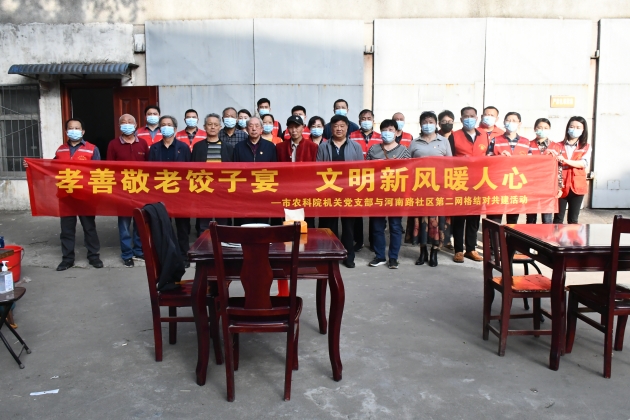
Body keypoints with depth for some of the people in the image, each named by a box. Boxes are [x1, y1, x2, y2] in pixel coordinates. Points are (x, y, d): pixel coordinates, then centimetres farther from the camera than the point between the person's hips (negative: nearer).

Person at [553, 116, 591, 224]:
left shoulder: (586, 147, 7)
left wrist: (565, 161, -23)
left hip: (577, 187, 0)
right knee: (558, 219, 2)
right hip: (561, 187, 0)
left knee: (573, 219, 7)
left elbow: (584, 163, -11)